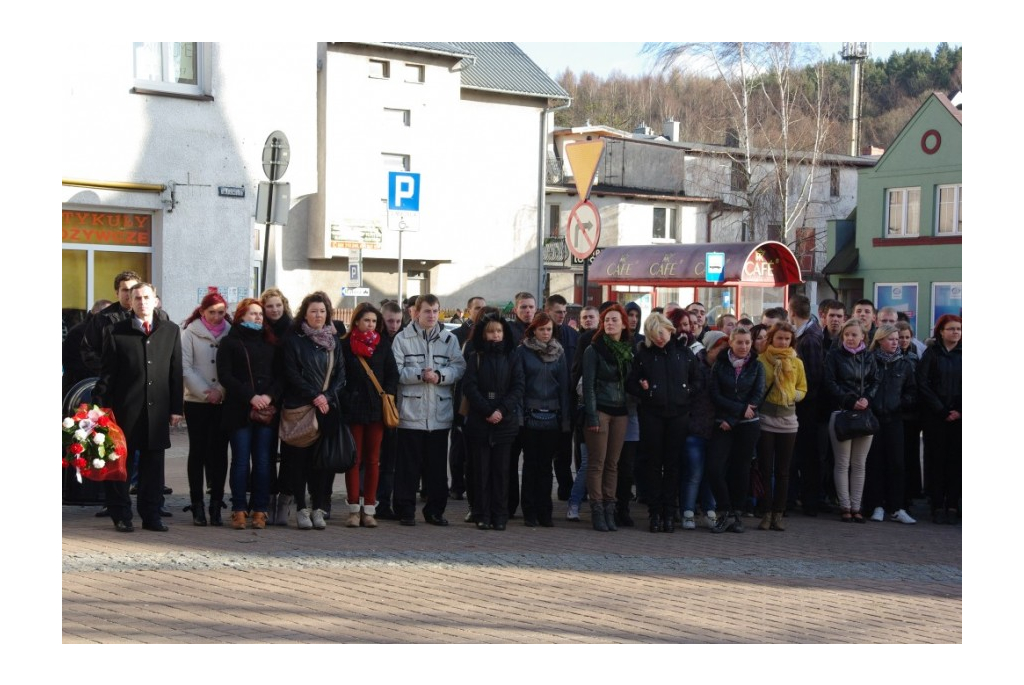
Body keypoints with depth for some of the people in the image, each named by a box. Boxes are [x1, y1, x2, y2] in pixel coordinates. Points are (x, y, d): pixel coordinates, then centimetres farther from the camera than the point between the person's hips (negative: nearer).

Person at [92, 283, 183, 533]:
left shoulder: (171, 331, 8)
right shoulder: (115, 332, 2)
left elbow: (176, 372, 8)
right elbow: (106, 374, 1)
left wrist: (176, 408, 3)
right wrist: (101, 408, -5)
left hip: (157, 410, 2)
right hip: (124, 410, -2)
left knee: (153, 465, 6)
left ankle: (151, 515, 14)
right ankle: (121, 516, 12)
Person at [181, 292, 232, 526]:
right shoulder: (190, 332, 1)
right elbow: (185, 368, -4)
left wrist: (220, 391, -8)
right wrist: (205, 392, -10)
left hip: (224, 401, 1)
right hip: (196, 401, -1)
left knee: (219, 451, 2)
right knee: (198, 451, 2)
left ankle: (216, 505, 7)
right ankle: (197, 505, 7)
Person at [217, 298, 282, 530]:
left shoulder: (270, 343, 15)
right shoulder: (230, 342, 6)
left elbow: (280, 374, 10)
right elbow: (225, 375, -4)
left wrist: (270, 396, -9)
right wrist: (250, 397, -13)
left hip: (267, 410, 3)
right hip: (239, 410, -2)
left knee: (263, 461, 0)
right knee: (241, 461, -2)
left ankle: (260, 510, 3)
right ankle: (239, 510, 2)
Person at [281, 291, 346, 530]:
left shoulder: (334, 341, 14)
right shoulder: (294, 340, 2)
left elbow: (341, 374, 9)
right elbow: (292, 374, -5)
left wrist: (328, 396, -6)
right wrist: (314, 396, -13)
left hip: (328, 409, 3)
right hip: (300, 408, -3)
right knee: (300, 458, -3)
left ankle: (318, 508, 7)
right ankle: (301, 508, 1)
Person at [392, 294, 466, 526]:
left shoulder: (449, 339, 11)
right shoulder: (402, 338, 4)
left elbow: (459, 368, 1)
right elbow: (396, 371, -6)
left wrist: (439, 375, -16)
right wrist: (420, 375, -17)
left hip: (440, 413, 3)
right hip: (411, 412, -2)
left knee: (437, 465, 7)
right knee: (408, 465, 1)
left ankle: (435, 510, 16)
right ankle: (406, 510, 8)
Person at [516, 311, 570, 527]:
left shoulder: (559, 353, 9)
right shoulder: (523, 351, 1)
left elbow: (564, 386, 8)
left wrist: (565, 418, 3)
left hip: (552, 416, 2)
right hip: (530, 415, -2)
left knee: (546, 465, 6)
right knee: (531, 464, 2)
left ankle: (544, 512, 10)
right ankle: (530, 512, 6)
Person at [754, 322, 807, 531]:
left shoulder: (797, 363, 8)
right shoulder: (760, 360, 0)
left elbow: (803, 390, 13)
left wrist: (793, 395, -6)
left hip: (788, 420, 2)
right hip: (765, 419, -2)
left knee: (782, 470, 5)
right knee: (765, 469, 0)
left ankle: (778, 514, 10)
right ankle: (767, 513, 4)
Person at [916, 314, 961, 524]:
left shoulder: (962, 354, 9)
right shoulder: (931, 353, 4)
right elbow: (923, 383, -3)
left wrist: (959, 411, -7)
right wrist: (941, 410, -8)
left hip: (959, 418, 2)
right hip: (934, 417, -1)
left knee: (956, 460, -1)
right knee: (936, 460, -2)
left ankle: (952, 505, 1)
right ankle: (937, 505, 1)